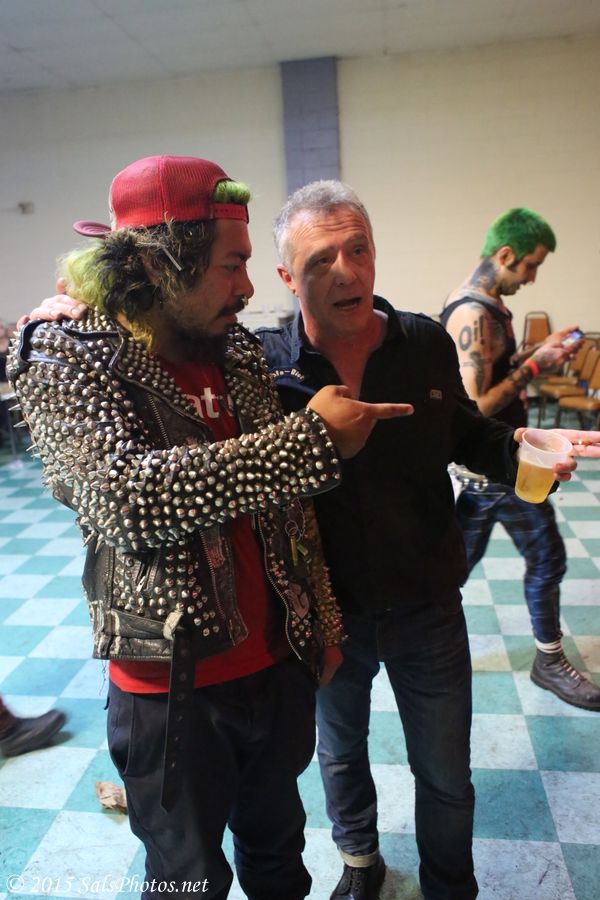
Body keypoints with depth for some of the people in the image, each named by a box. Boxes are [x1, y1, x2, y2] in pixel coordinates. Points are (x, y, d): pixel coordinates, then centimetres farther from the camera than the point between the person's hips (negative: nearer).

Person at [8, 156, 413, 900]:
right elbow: (127, 496, -33)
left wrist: (323, 625, 9)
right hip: (173, 687, -4)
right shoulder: (67, 360, -14)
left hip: (278, 665, 5)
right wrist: (313, 439, -32)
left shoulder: (238, 351, 2)